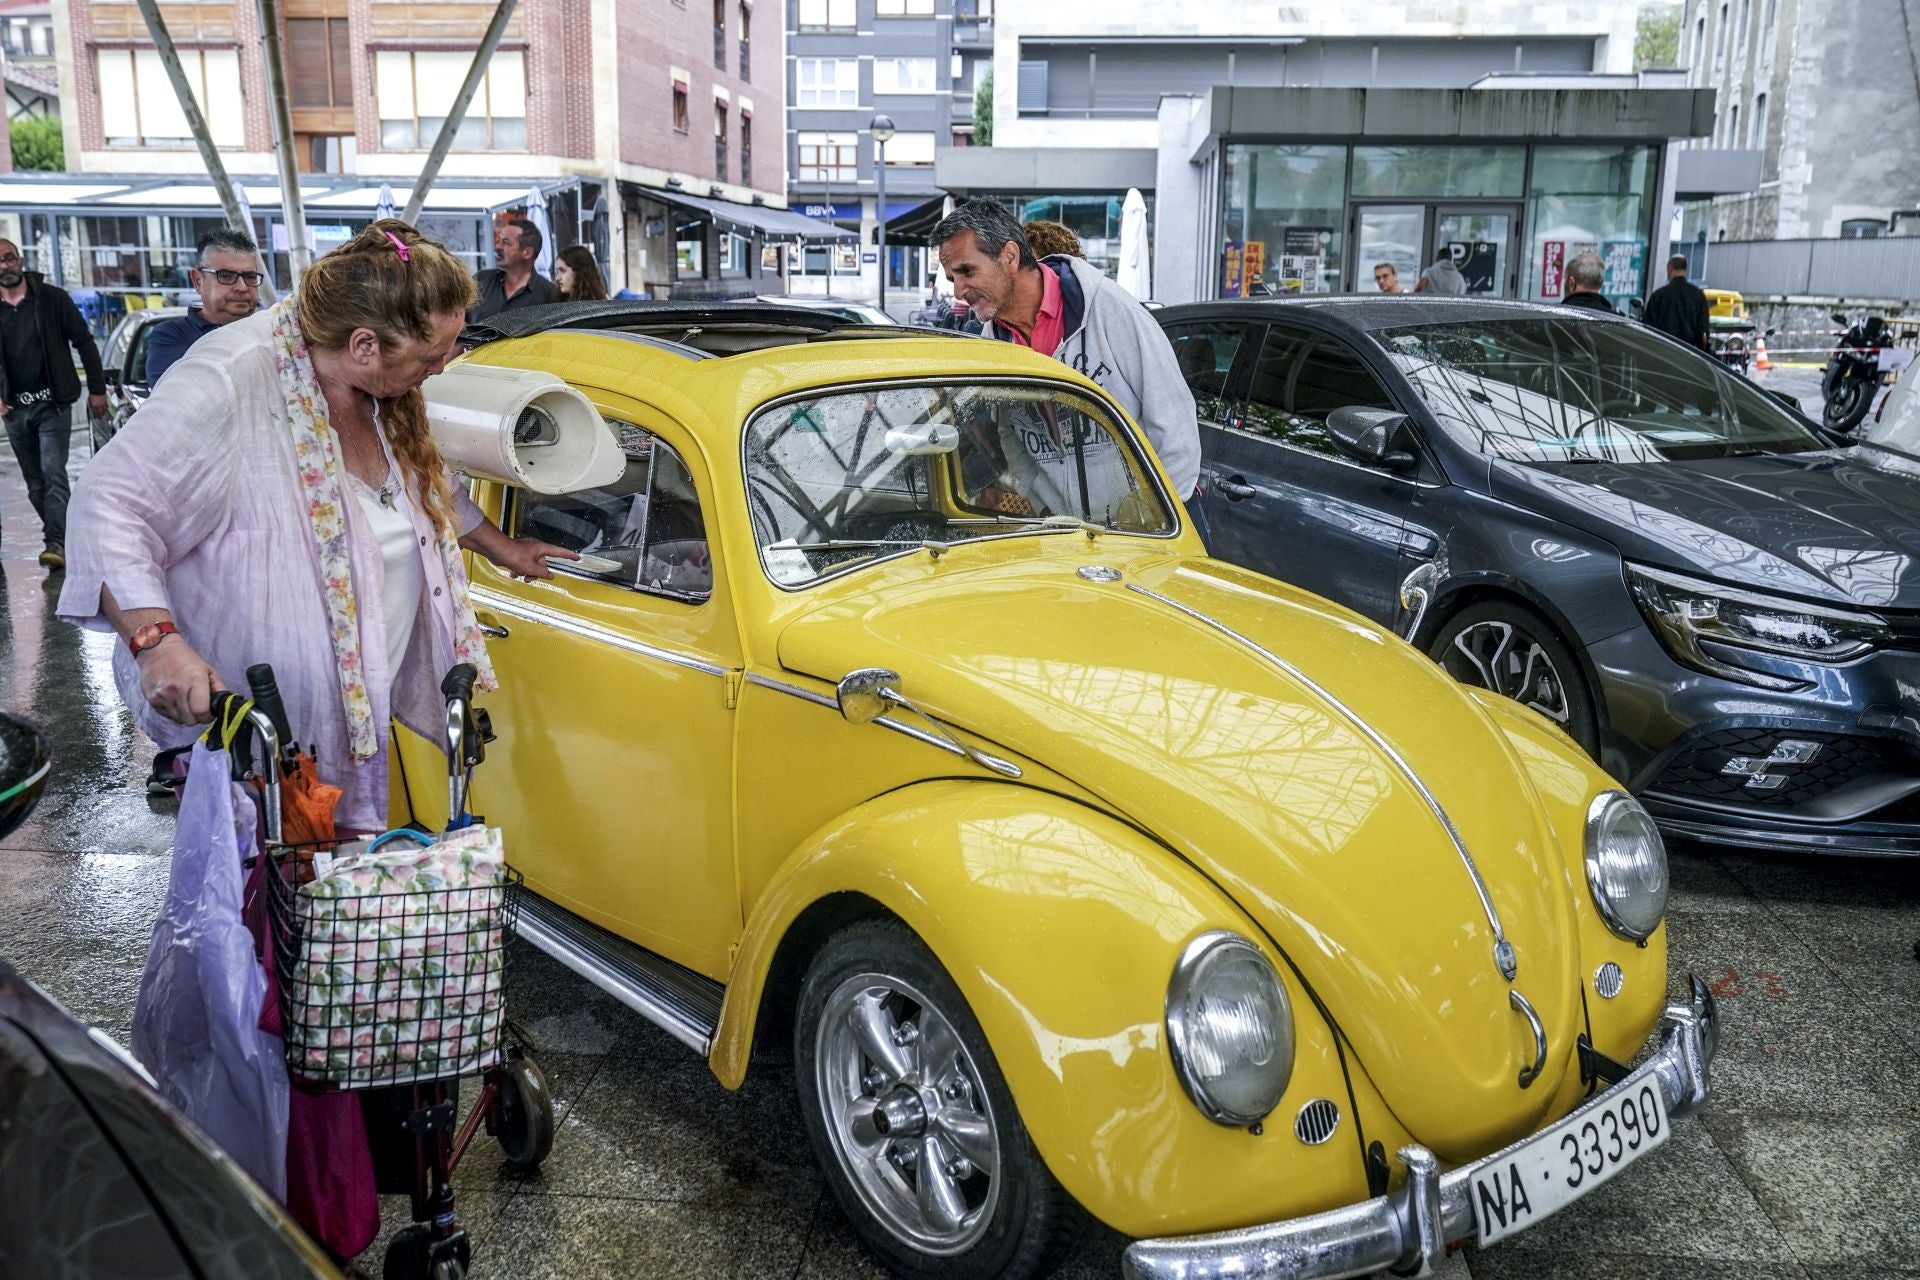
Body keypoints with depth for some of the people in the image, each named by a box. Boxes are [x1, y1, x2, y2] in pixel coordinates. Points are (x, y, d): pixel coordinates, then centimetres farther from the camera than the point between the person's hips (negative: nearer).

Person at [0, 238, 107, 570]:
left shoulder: (52, 299, -1)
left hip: (52, 404, -4)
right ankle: (56, 538, 19)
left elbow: (84, 343, 1)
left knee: (53, 474, -14)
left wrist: (97, 389, -2)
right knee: (35, 483, 9)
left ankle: (58, 543, -18)